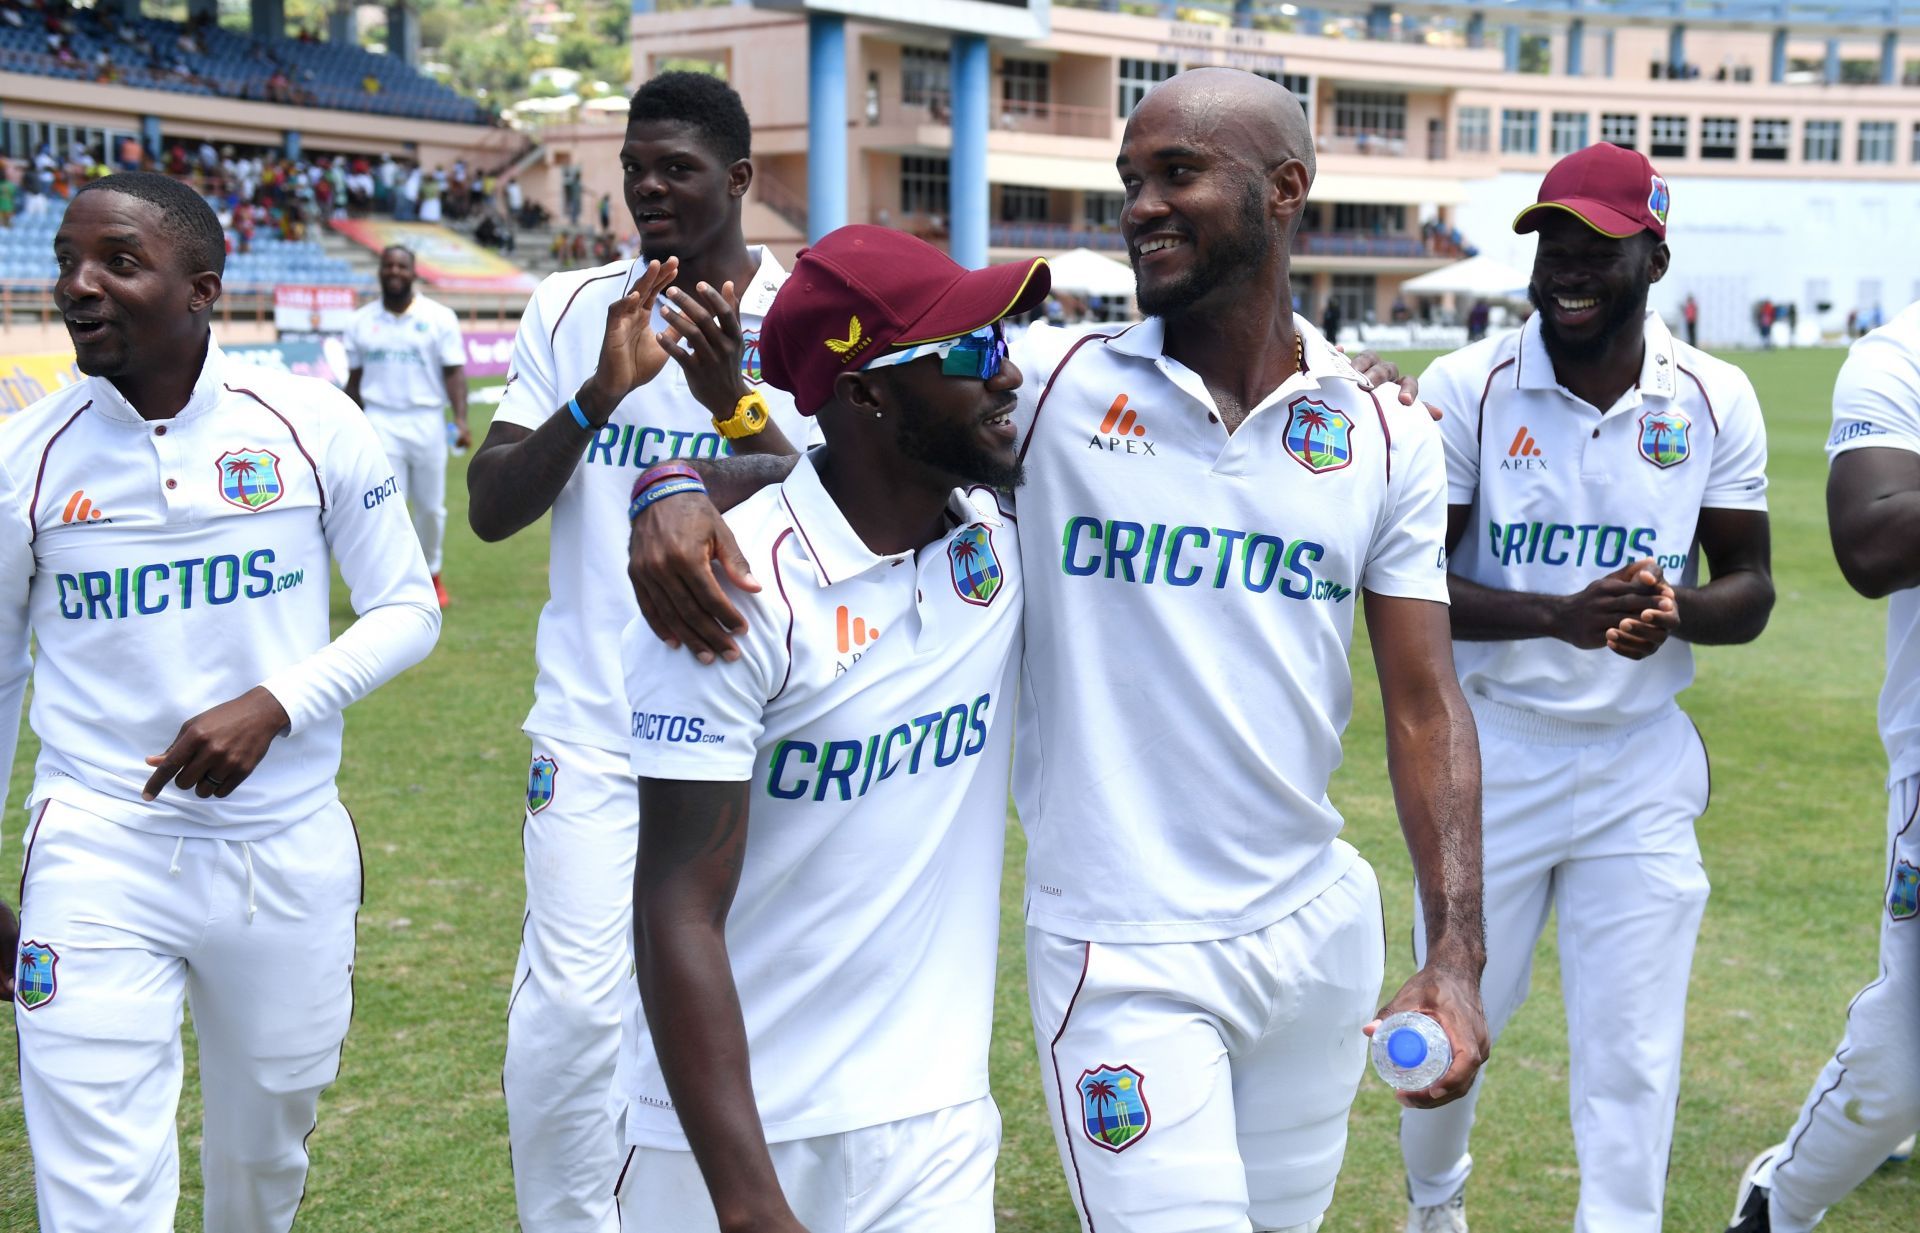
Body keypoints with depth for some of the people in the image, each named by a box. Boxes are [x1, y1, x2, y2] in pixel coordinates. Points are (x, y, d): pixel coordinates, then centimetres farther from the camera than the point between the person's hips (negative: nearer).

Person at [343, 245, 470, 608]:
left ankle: (431, 575, 28)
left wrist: (461, 419, -15)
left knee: (431, 507, 7)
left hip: (427, 420, 0)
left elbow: (454, 371, -3)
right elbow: (354, 379, 13)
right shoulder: (361, 320, 8)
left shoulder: (439, 317, 2)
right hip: (380, 422, 0)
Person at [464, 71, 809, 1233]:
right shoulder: (572, 309, 4)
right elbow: (491, 509, 0)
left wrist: (730, 397, -21)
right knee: (570, 1014, -5)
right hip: (596, 729, 1)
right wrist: (598, 393, -16)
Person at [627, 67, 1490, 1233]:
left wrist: (1458, 951, -7)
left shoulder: (1389, 438, 1)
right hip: (1127, 958, -3)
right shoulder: (1053, 381, -7)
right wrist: (681, 483, -30)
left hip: (1320, 923, 4)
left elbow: (1425, 707, 1)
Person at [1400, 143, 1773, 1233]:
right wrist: (1560, 616, -27)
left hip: (1641, 767, 1)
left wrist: (1677, 608, -21)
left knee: (1633, 1053, 1)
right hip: (1490, 751, -1)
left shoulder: (1715, 400, -1)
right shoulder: (1468, 387, -7)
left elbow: (1750, 588, 3)